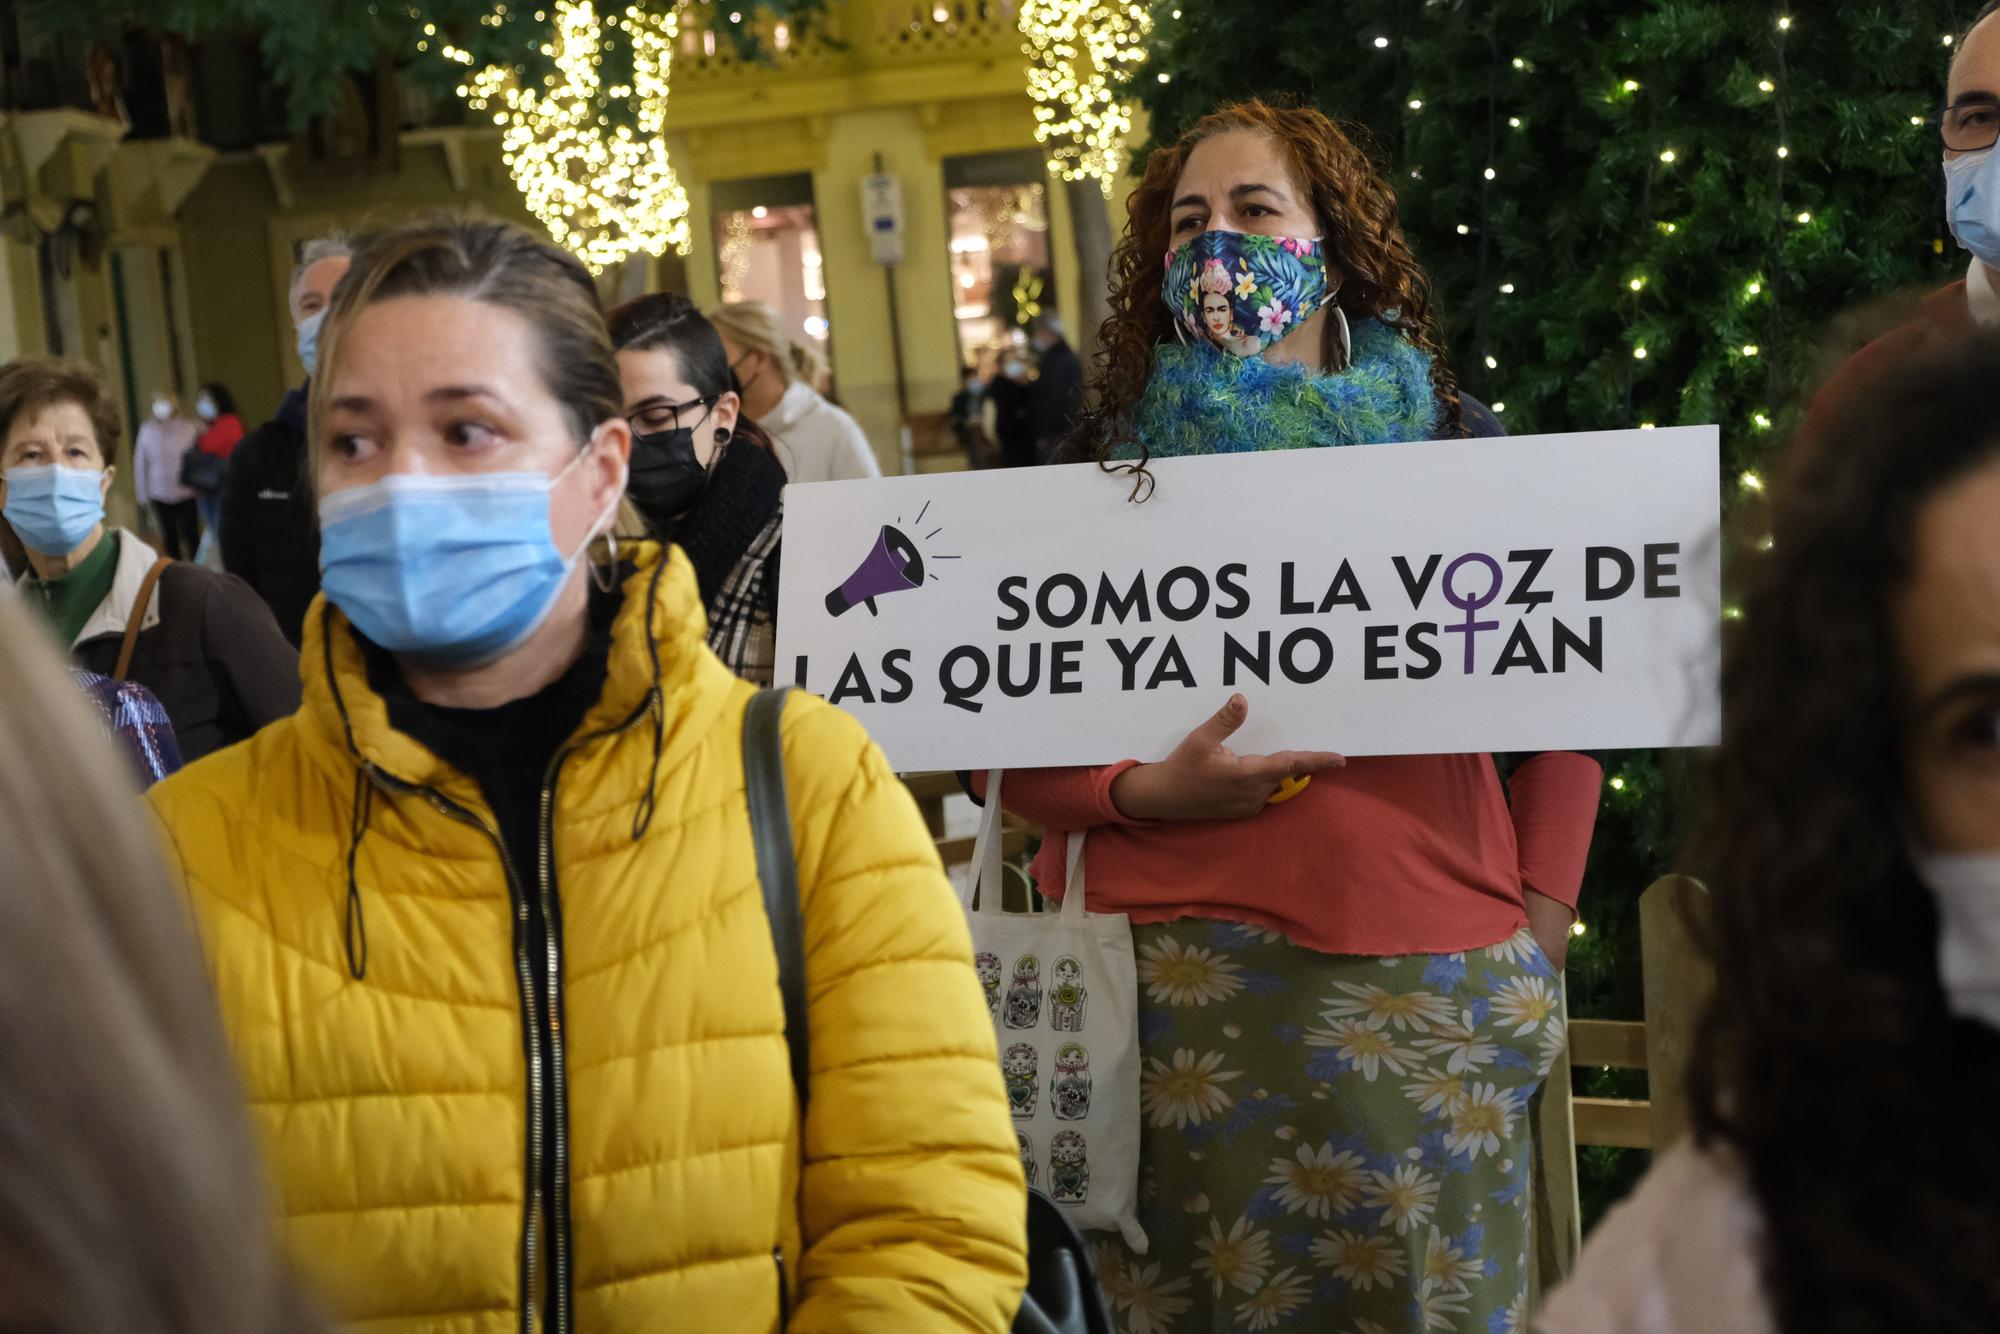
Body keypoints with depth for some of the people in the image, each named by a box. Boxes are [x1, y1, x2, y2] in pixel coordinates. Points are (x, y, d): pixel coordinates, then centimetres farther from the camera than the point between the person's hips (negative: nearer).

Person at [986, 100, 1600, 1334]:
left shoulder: (1451, 461, 10)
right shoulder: (1117, 484, 6)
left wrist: (1540, 925, 5)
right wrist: (1143, 792, -15)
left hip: (1436, 987, 1)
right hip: (1186, 976, -1)